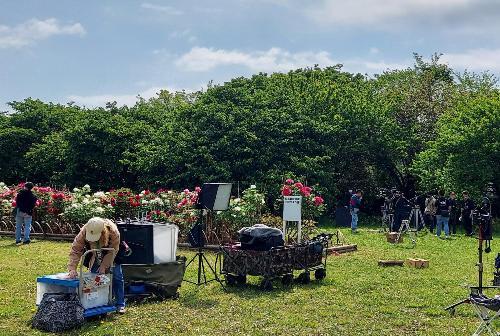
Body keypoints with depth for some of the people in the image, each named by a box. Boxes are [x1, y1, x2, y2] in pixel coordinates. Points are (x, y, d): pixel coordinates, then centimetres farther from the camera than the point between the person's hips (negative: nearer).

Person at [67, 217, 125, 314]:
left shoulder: (113, 232, -38)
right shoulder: (83, 232, -35)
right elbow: (75, 250, -34)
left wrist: (104, 266, -29)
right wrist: (72, 269, -43)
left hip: (111, 254, -2)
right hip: (94, 255, 2)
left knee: (116, 277, -4)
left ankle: (120, 304, 4)